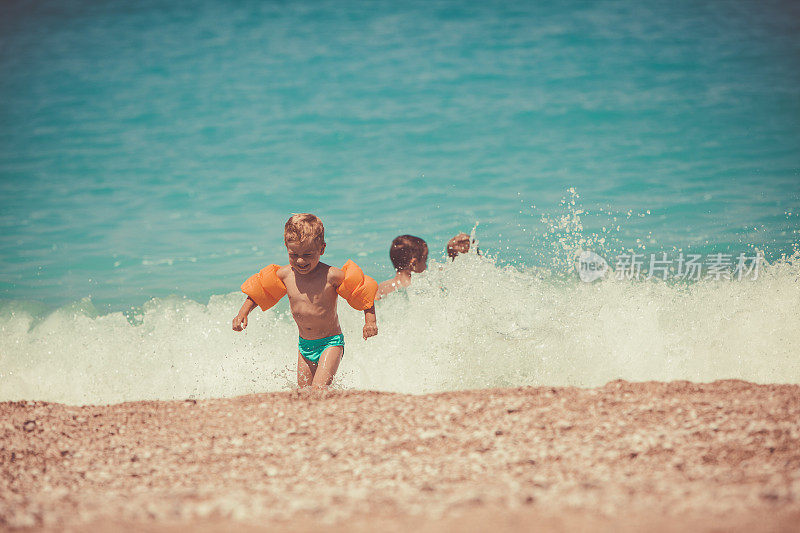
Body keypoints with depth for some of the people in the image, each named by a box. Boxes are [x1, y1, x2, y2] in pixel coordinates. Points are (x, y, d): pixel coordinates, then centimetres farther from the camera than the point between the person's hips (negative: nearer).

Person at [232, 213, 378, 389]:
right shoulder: (284, 275, -6)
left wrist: (370, 320, -16)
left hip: (331, 342, -5)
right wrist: (243, 313, 3)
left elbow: (363, 291, -9)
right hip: (304, 345, 5)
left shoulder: (331, 276, -19)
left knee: (319, 390, -20)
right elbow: (258, 292, 12)